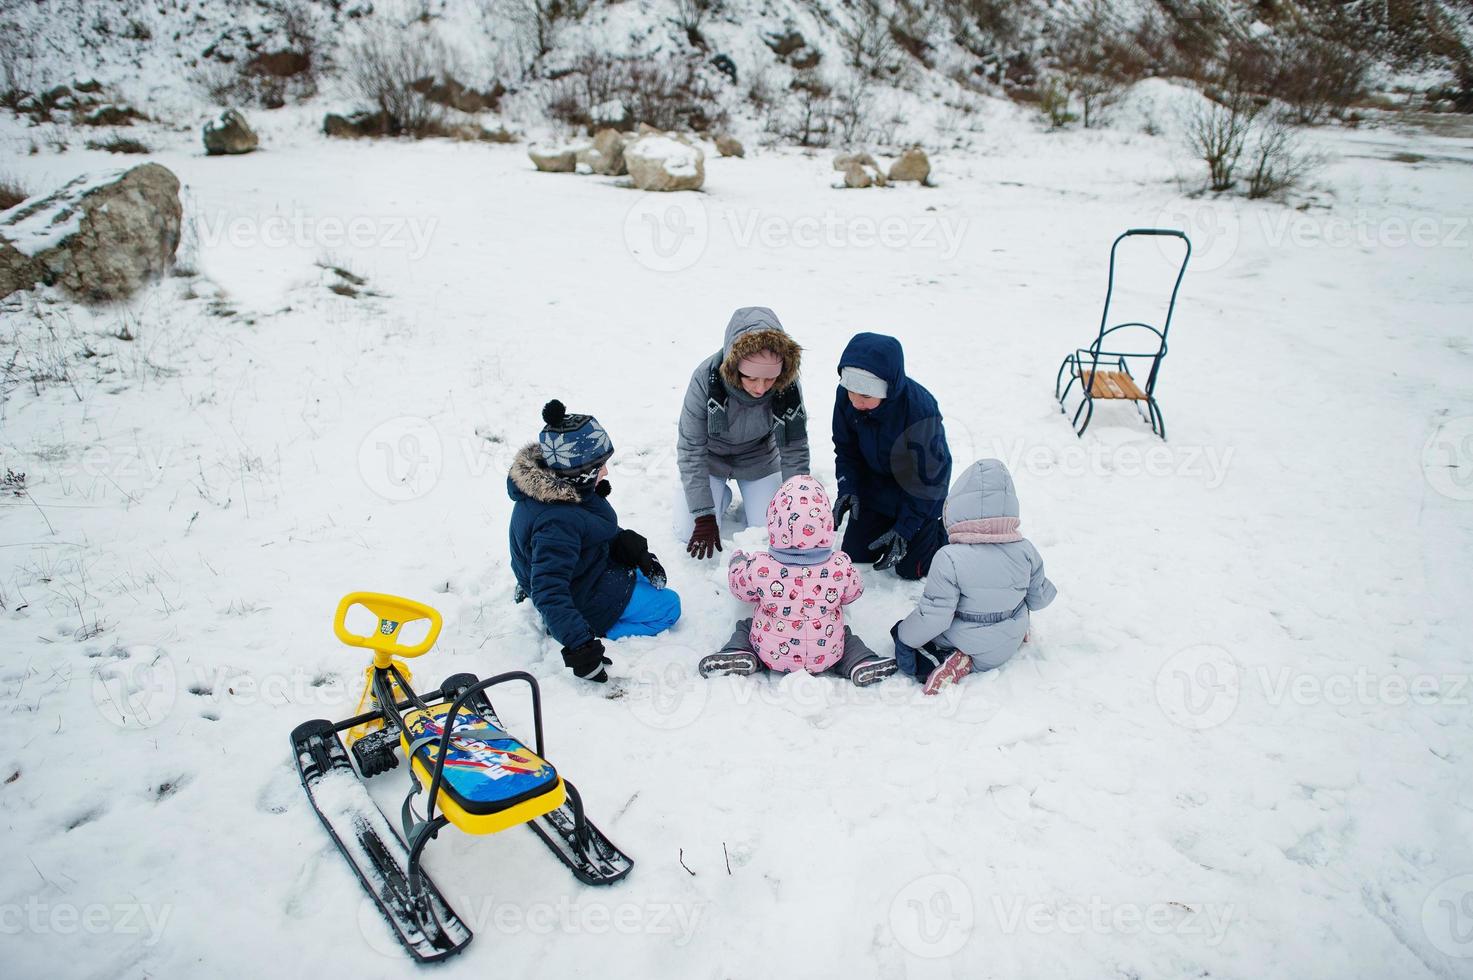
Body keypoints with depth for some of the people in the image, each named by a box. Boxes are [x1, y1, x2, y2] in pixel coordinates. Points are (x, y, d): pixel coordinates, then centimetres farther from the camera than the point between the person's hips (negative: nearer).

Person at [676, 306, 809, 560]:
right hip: (711, 456, -1)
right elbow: (691, 449, -25)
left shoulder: (788, 386, -31)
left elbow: (795, 451, -17)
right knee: (688, 532, -10)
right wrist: (704, 515, -26)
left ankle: (749, 494, 25)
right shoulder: (706, 378, -35)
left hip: (758, 459, 1)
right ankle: (722, 494, 21)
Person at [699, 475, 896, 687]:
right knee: (846, 633, 33)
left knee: (744, 626, 26)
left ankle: (739, 654, 1)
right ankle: (861, 663, 9)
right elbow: (853, 592, -3)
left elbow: (740, 586, -3)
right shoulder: (841, 567, -26)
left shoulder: (759, 568, -27)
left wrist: (737, 560, 18)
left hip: (772, 655, -1)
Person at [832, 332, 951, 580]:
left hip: (919, 492, -4)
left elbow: (926, 477, -25)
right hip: (875, 484, 5)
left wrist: (905, 527, -25)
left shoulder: (920, 408, -37)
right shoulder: (845, 395, -22)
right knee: (854, 555, 9)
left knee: (912, 569, 1)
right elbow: (846, 448, -3)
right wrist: (847, 488, -18)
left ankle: (940, 527, 27)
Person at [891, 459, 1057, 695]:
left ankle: (948, 662, -11)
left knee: (904, 643, 13)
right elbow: (1038, 598, -1)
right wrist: (1049, 589, 23)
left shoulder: (949, 559, -29)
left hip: (961, 644, -6)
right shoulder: (1026, 551, -15)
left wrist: (904, 635, -8)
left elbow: (934, 616, -25)